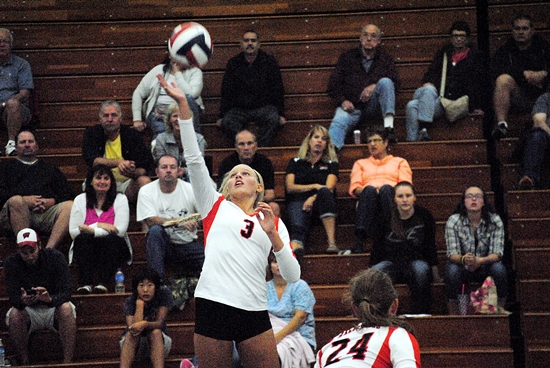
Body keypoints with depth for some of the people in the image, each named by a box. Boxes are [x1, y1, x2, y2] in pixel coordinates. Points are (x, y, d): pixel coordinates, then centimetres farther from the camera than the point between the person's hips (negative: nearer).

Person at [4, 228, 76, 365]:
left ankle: (68, 362, -34)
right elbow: (13, 298, -19)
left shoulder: (55, 257, -14)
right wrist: (22, 301, -45)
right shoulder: (11, 263, -12)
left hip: (53, 306, -1)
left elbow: (66, 293, -21)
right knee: (15, 314, -32)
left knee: (66, 308, -33)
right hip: (29, 311, 1)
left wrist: (50, 299, -44)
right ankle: (24, 361, -19)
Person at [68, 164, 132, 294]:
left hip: (113, 249, -1)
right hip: (86, 251, 1)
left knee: (111, 239, -33)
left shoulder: (120, 199, 3)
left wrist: (91, 230, -19)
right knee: (82, 238, -31)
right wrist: (98, 226, -15)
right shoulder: (80, 200, 7)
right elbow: (73, 232, -3)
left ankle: (103, 283, -41)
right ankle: (85, 283, -40)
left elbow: (120, 231, -11)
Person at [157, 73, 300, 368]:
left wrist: (272, 234, -6)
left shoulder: (274, 223, 17)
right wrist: (183, 106, -2)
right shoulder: (216, 206, 15)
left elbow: (293, 276, 8)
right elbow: (194, 158, 5)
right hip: (213, 307, -1)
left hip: (254, 312, 1)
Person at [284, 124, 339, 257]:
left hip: (318, 203, 1)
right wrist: (314, 187, -4)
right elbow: (290, 187, 8)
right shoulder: (295, 162, 22)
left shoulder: (331, 164, 21)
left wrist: (313, 198, -15)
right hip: (297, 201, -1)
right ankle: (295, 248, -74)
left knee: (324, 192, -37)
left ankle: (332, 242, -47)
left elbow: (329, 188, 3)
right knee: (298, 226, -36)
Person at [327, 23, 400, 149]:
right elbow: (333, 84, 13)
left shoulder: (384, 58, 20)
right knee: (338, 123, -32)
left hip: (373, 105, 0)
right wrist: (342, 101, -7)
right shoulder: (347, 57, 20)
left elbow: (394, 82, 5)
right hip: (351, 106, 0)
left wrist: (374, 86, -15)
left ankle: (389, 126, -38)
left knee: (385, 82, -27)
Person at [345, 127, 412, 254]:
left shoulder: (400, 162, 30)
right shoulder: (360, 163, 34)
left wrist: (387, 189, -9)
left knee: (386, 188, -37)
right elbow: (354, 188, 16)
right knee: (369, 190, -38)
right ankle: (358, 243, -56)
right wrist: (367, 190, -8)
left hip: (393, 197, -1)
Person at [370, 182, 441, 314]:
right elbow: (377, 248, 7)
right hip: (391, 262, 1)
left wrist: (435, 276, 1)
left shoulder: (424, 216, 2)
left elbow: (431, 248, 5)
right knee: (376, 272, -33)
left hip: (416, 260, -1)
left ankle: (420, 313, -32)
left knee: (421, 269, -36)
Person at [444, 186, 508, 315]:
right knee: (452, 270, -33)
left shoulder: (495, 221, -9)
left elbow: (497, 254, -14)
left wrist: (480, 260, -36)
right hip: (462, 266, -1)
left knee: (499, 269, -31)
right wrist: (463, 259, -39)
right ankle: (453, 316, -22)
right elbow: (452, 254, -14)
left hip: (485, 265, 1)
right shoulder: (453, 221, -10)